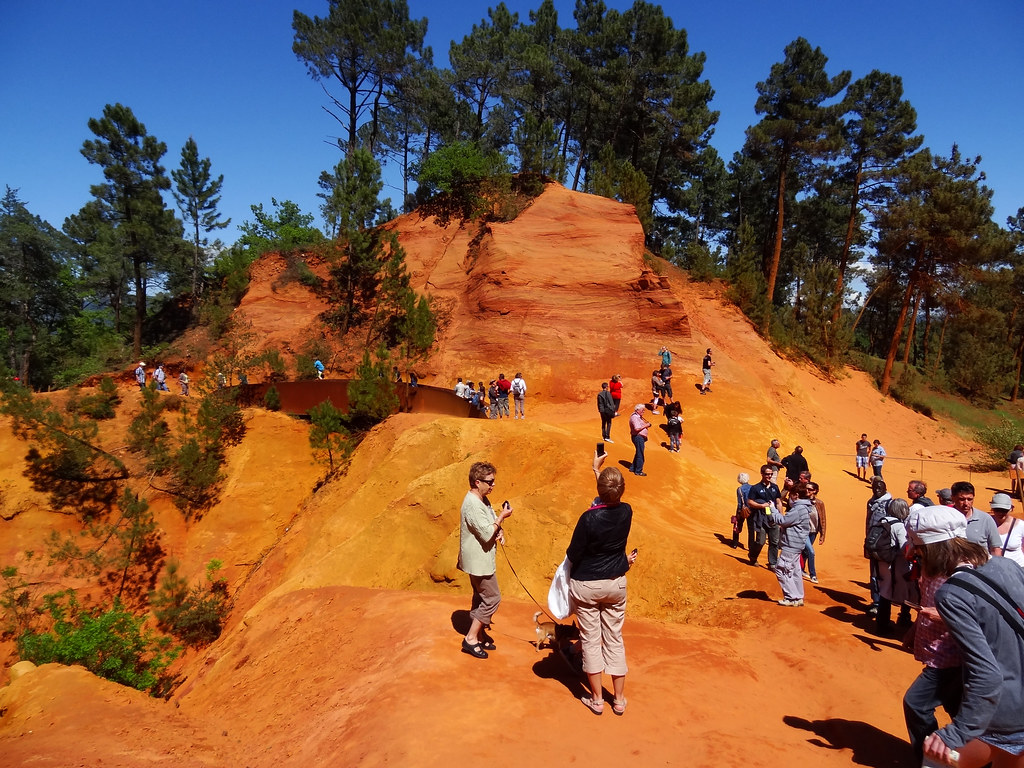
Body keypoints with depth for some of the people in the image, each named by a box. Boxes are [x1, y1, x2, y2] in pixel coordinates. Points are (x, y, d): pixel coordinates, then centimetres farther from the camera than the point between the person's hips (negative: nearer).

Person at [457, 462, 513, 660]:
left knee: (481, 598, 18)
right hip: (478, 561, -10)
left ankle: (480, 634, 29)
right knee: (492, 598, -3)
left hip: (482, 559, 10)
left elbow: (491, 524, 17)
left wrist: (499, 531, -3)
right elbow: (487, 534, -27)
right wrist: (501, 517, -16)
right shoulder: (472, 504, -25)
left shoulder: (482, 500, 7)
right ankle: (471, 638, 5)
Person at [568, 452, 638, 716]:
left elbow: (573, 554, -15)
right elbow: (610, 501, 12)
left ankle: (597, 699, 21)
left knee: (591, 640, 11)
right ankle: (619, 699, 25)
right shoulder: (626, 512, -12)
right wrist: (597, 469, 21)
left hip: (586, 585, -4)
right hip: (616, 584, 4)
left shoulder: (589, 518, -25)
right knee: (615, 639, 16)